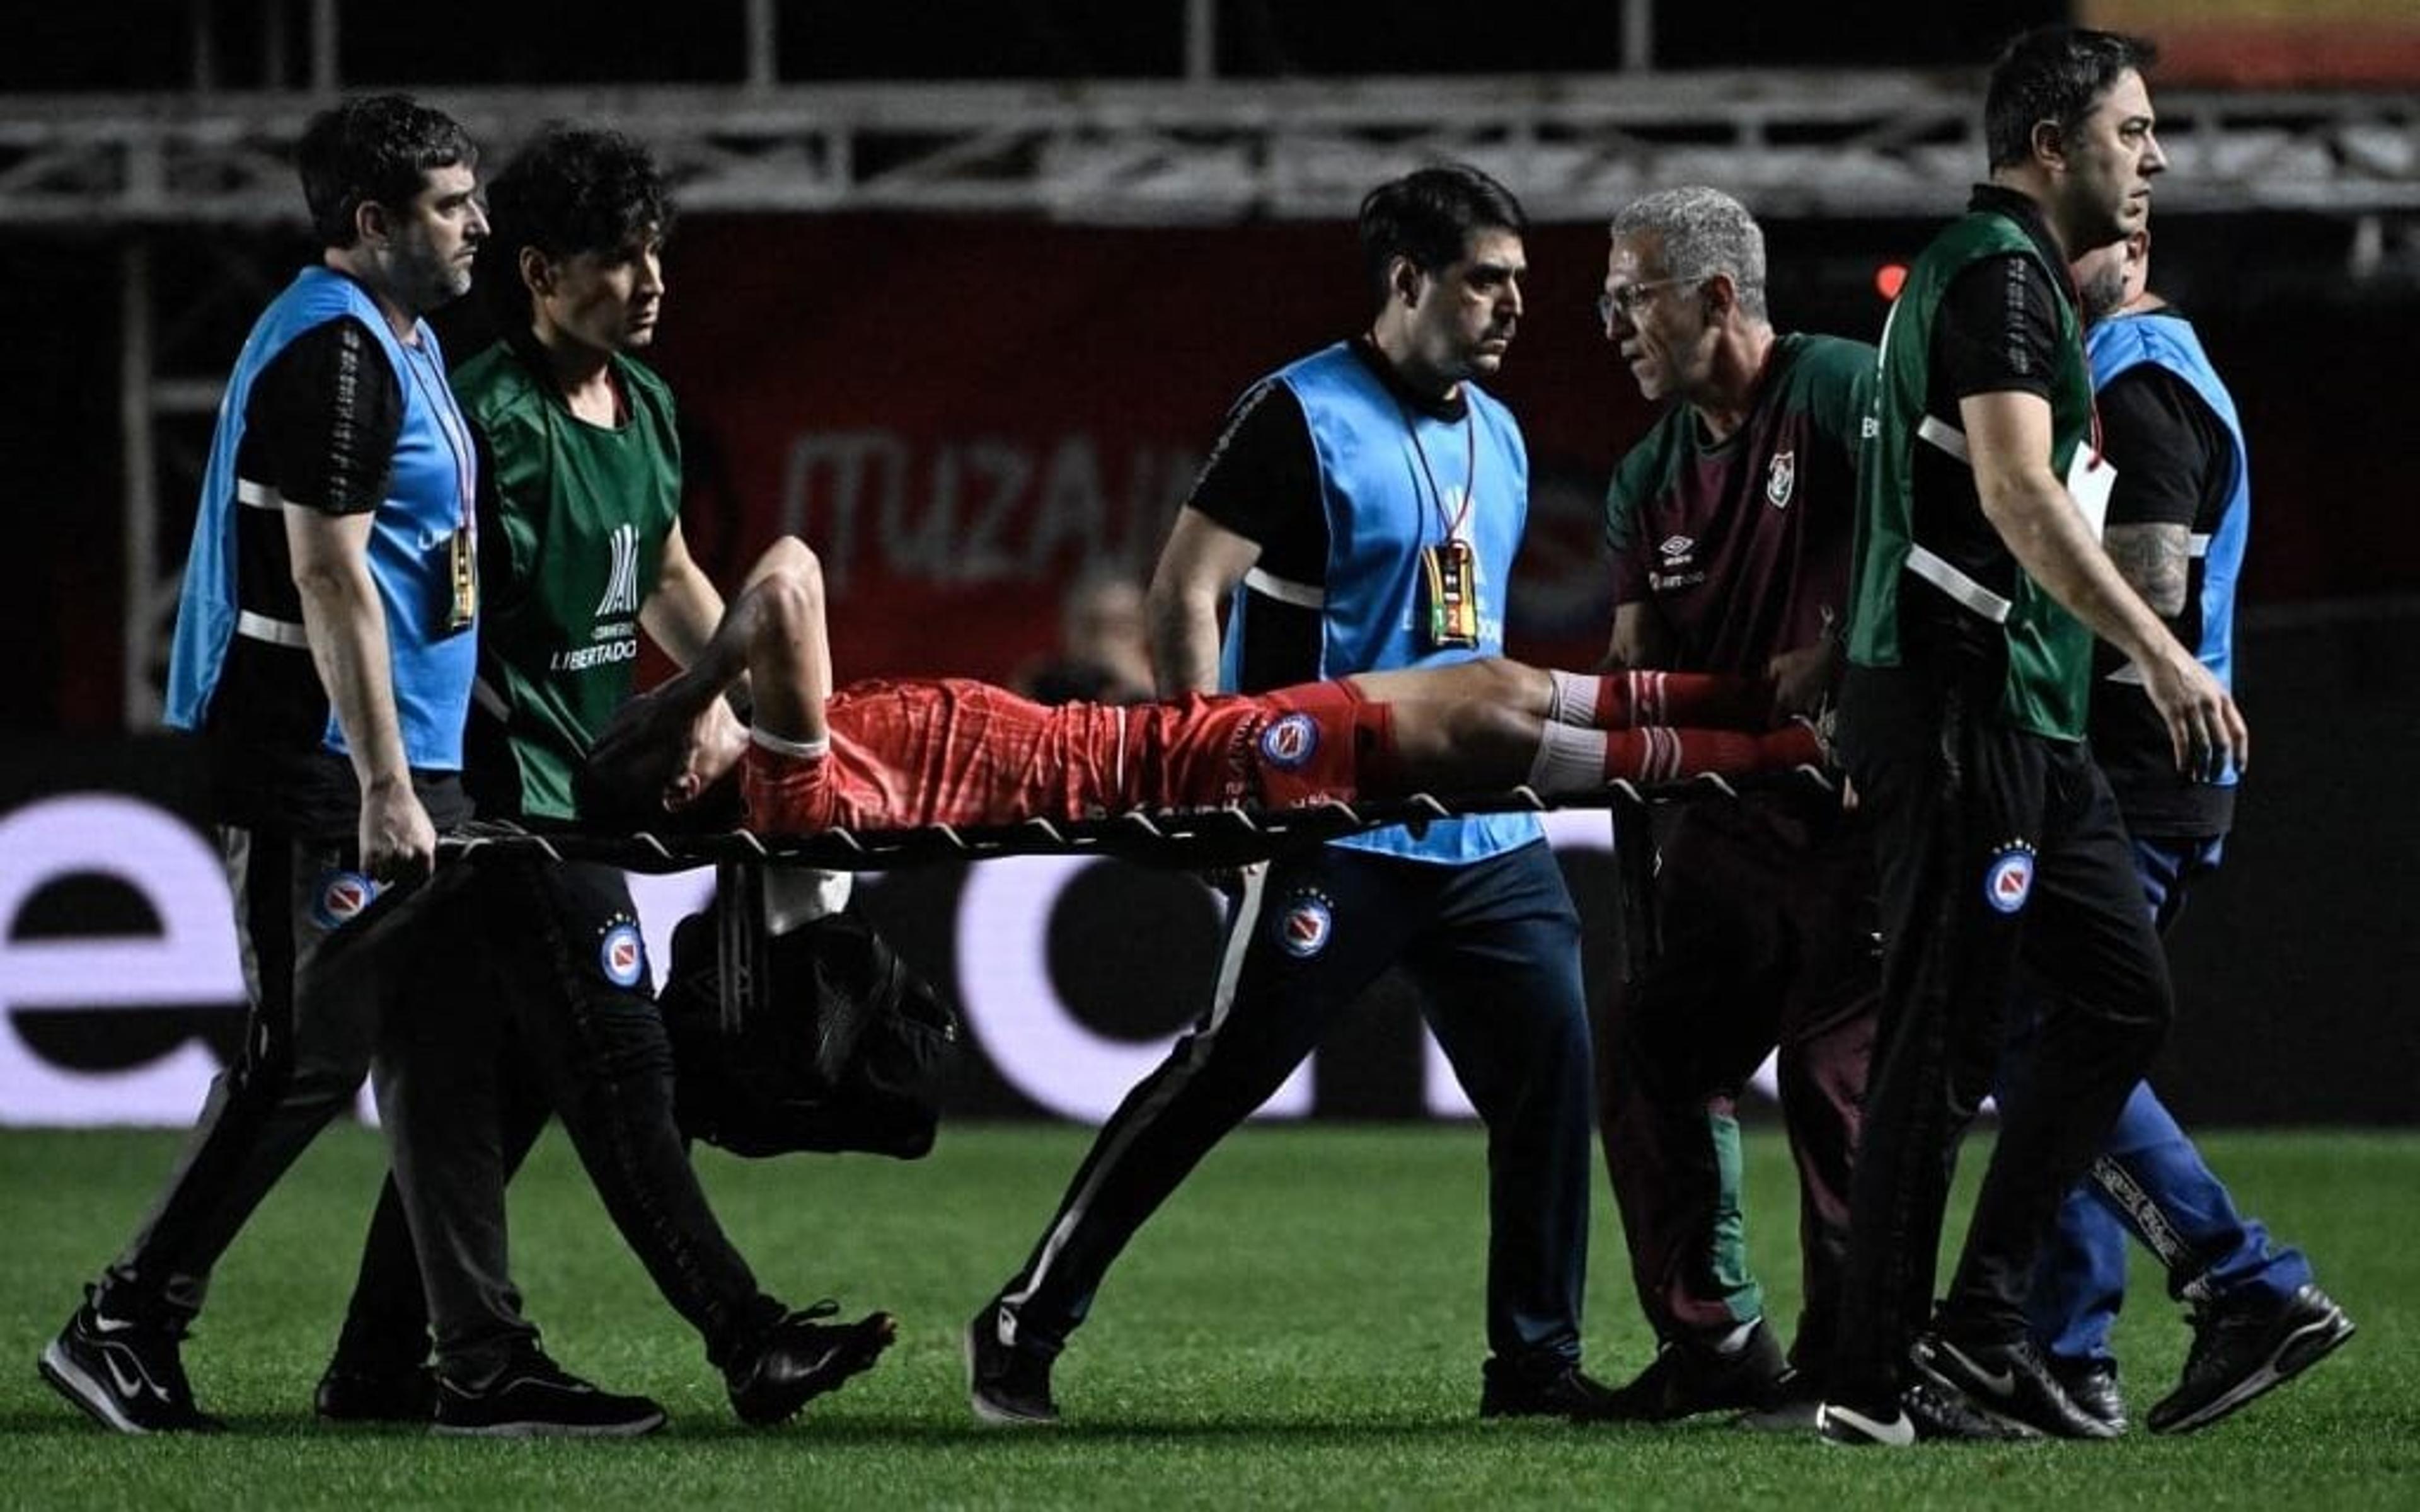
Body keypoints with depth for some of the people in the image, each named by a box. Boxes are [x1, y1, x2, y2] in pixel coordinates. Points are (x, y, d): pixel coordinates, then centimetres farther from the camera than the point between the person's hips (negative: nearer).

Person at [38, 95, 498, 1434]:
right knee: (308, 1061, -9)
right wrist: (384, 786, -23)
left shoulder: (402, 342, 17)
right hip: (320, 774, -10)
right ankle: (124, 1326, -4)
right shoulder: (332, 354, -15)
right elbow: (330, 581, -20)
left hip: (402, 759, 10)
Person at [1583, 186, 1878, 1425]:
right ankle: (1714, 1341, 14)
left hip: (1859, 796, -8)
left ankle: (1849, 1361, -1)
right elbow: (1635, 673, 10)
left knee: (1835, 1071, -9)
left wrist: (1837, 655, -22)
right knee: (1650, 1052, 4)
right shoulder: (1651, 478, 15)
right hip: (1728, 805, 8)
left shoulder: (1842, 390, -8)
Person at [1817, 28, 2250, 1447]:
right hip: (1962, 705, -10)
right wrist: (2166, 660, -27)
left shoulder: (1997, 269, 20)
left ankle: (1985, 1320, 12)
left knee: (2125, 996, 11)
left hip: (2026, 719, 10)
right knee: (1944, 1043, -7)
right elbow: (2017, 492, -24)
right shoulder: (2002, 272, -12)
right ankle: (1878, 1380, -3)